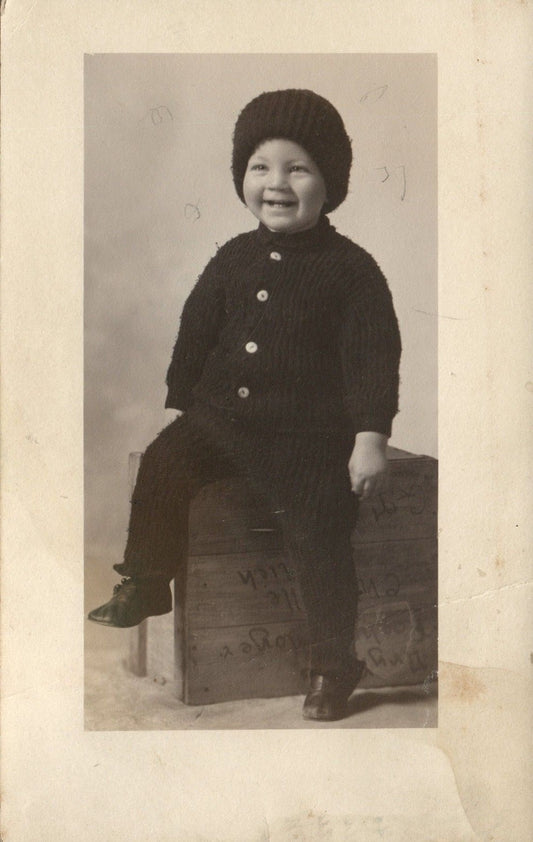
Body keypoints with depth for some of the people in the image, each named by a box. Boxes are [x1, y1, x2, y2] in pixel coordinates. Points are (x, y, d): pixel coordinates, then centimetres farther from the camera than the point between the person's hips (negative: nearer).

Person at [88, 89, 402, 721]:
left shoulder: (351, 269, -9)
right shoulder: (234, 258, 6)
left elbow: (373, 354, -11)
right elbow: (196, 330, 14)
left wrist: (370, 438, -17)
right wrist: (179, 403, 14)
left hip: (310, 436, -5)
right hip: (220, 414, 5)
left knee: (318, 537, -7)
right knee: (161, 467, -6)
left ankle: (333, 662, 10)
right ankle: (144, 586, 14)